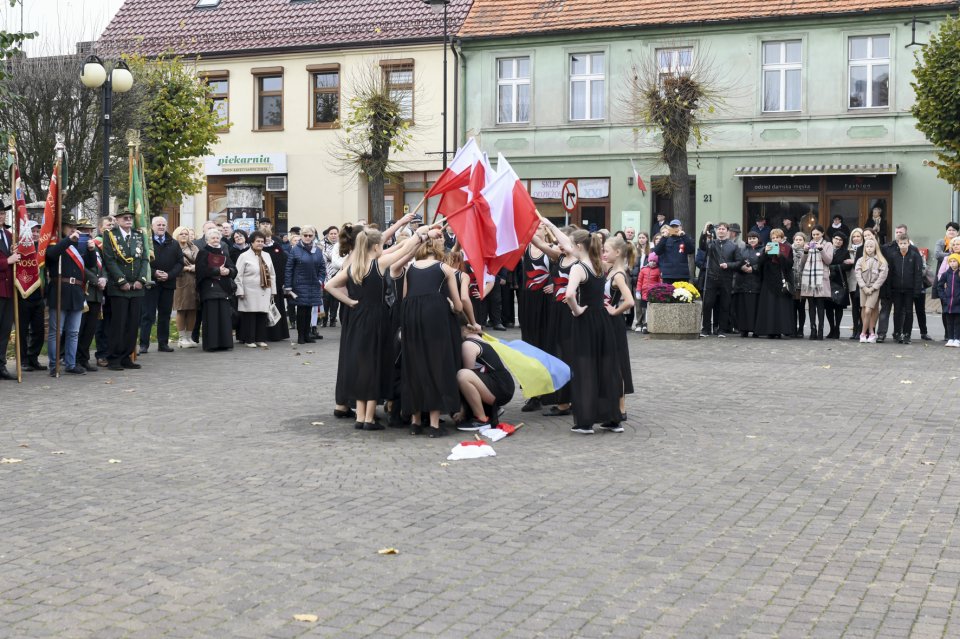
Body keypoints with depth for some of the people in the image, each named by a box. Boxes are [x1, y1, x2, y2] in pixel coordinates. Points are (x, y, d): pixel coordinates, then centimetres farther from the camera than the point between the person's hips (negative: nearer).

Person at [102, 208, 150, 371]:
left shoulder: (139, 236, 14)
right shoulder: (110, 235, 0)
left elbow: (144, 259, 10)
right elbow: (110, 261, -7)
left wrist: (141, 280, -4)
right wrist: (122, 281, -12)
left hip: (136, 287, 5)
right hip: (118, 288, -5)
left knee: (133, 324, 5)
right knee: (118, 324, -5)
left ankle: (126, 357, 12)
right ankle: (114, 359, 1)